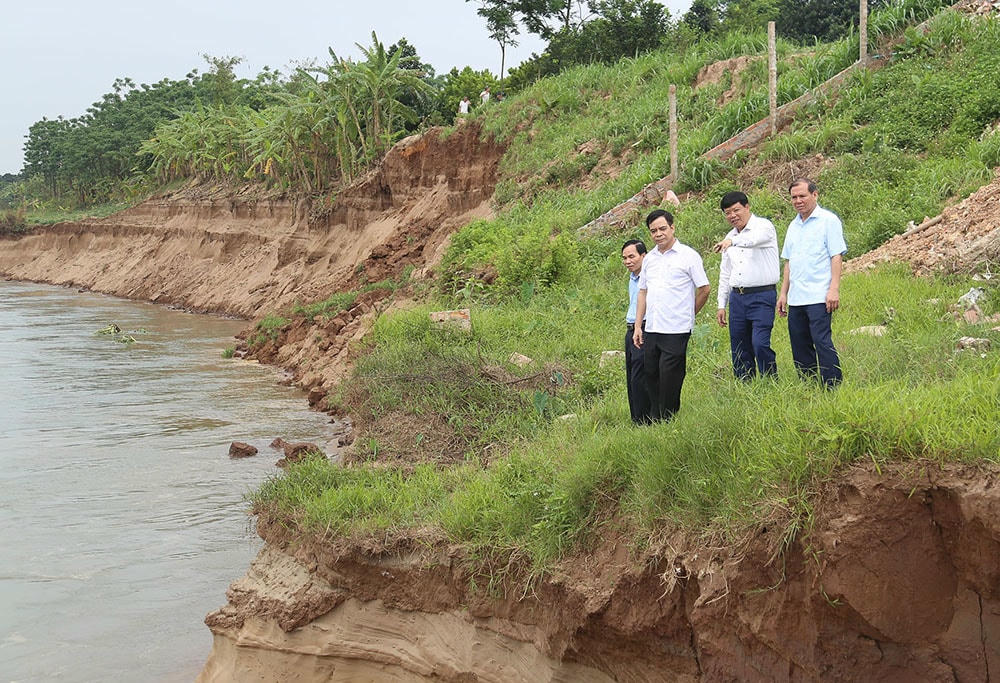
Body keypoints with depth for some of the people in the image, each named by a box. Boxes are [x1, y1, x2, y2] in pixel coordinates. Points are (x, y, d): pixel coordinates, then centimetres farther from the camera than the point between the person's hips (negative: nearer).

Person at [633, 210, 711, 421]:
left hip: (676, 331, -6)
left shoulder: (688, 255, -2)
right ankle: (655, 420, 18)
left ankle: (668, 421, 4)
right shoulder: (649, 259, 15)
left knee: (670, 380, -5)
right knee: (651, 376, 8)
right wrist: (638, 326, 13)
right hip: (651, 330, 6)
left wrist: (687, 315, 8)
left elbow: (704, 289, 1)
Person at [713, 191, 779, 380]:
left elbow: (753, 239, -30)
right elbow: (725, 273, 22)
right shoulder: (730, 237, 17)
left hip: (762, 295, -7)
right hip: (737, 297, 7)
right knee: (739, 349, 5)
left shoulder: (764, 226, -5)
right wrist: (721, 305, 16)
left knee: (760, 344, -17)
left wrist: (731, 241, -49)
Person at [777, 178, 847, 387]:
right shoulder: (794, 226, 19)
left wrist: (834, 289, -16)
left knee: (822, 342, -12)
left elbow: (837, 257, -8)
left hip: (819, 297, -7)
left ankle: (834, 387, -9)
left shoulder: (828, 220, -2)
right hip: (796, 299, 7)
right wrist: (783, 293, 16)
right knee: (799, 347, 8)